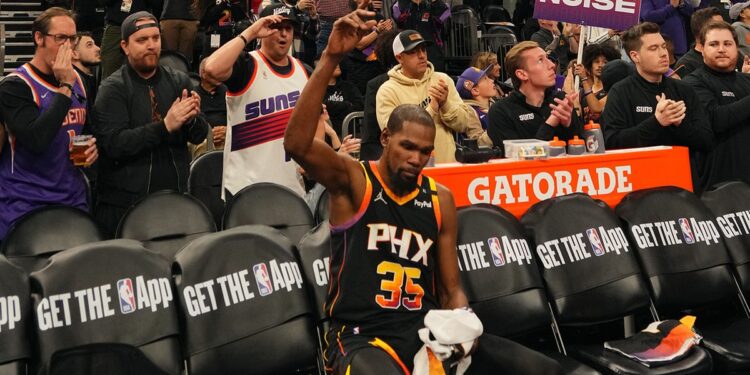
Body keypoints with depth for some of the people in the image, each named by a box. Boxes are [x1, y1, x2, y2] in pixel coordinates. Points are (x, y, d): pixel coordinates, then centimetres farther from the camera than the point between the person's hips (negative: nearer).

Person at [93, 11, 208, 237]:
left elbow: (200, 136, 5)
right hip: (125, 202, -3)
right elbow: (114, 143, -16)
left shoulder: (179, 81, 7)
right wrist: (165, 126, -24)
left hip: (175, 198, 3)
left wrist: (192, 118, -18)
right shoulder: (113, 88, -4)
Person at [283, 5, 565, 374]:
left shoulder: (440, 198, 11)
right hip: (361, 336, -5)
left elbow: (451, 289, 15)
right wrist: (330, 58, -27)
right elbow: (296, 144, -23)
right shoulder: (352, 180, -2)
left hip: (428, 330, 5)